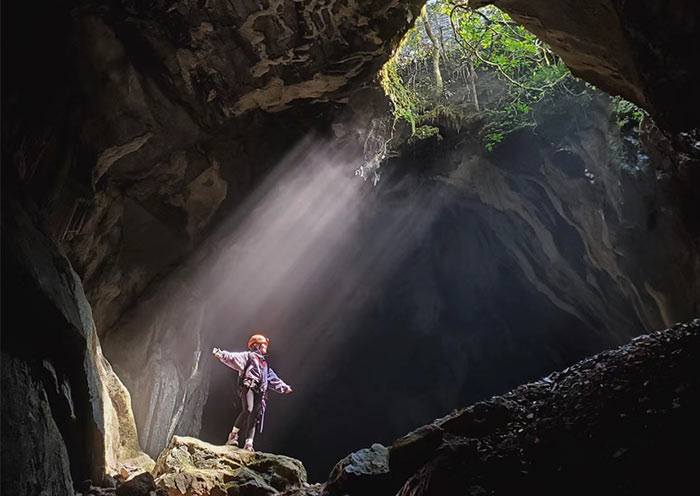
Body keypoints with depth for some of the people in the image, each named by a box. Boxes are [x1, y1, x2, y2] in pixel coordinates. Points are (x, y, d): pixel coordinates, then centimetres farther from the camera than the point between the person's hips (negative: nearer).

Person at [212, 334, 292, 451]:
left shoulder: (265, 364, 34)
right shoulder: (248, 356, 14)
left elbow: (274, 379, 41)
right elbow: (234, 358, -4)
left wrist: (284, 387, 37)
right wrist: (222, 355, -22)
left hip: (260, 391, 6)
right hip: (248, 386, -6)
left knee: (254, 416, -5)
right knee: (248, 410, -25)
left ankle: (248, 443, -7)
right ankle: (233, 435, -11)